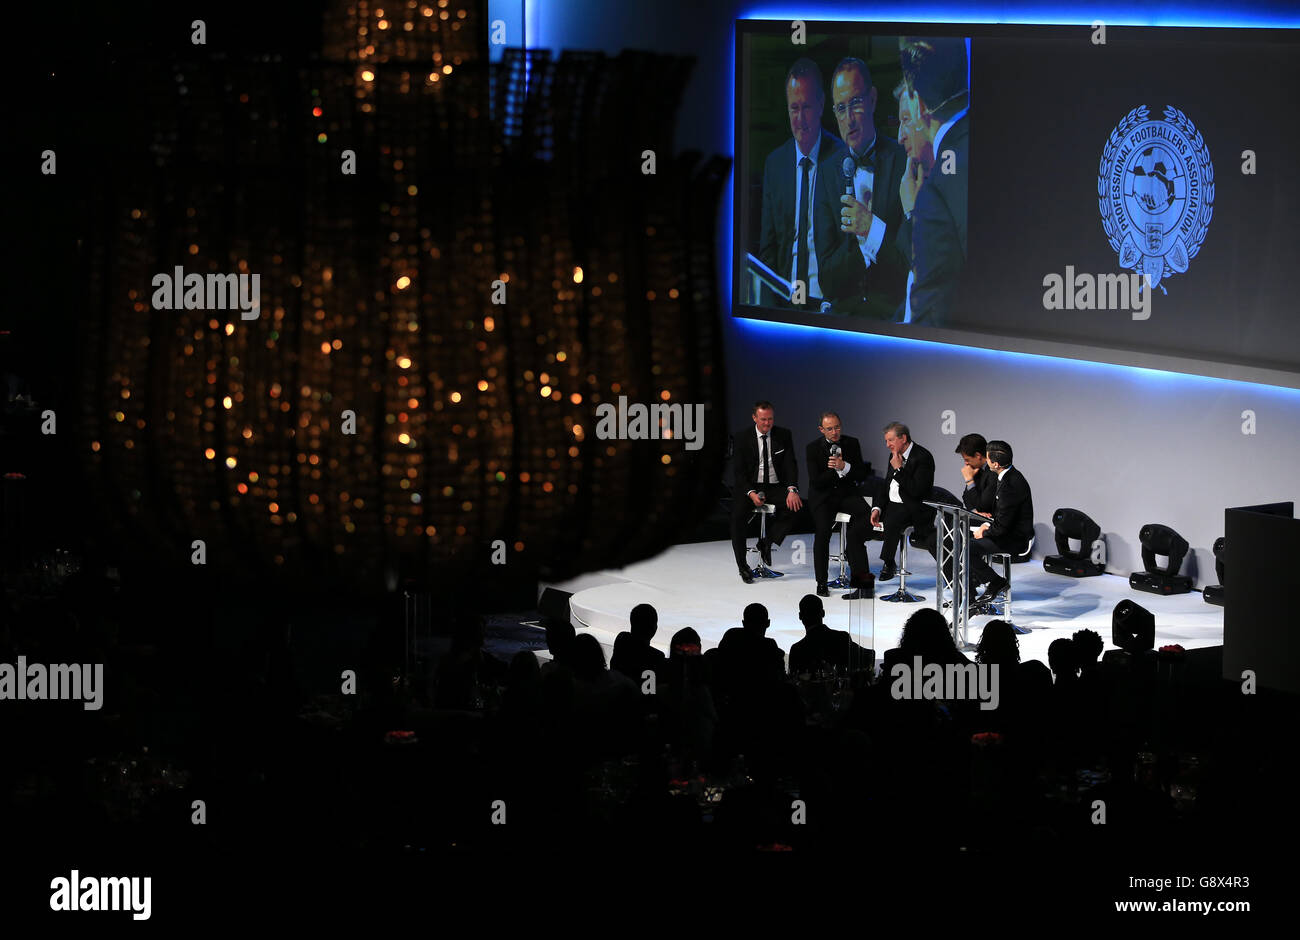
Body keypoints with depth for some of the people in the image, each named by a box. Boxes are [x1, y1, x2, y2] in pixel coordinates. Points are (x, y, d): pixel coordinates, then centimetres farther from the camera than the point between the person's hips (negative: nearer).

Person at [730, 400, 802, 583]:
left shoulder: (784, 435, 2)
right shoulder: (742, 438, -2)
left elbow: (791, 465, -2)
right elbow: (738, 470, -6)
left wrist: (792, 489, -20)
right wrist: (751, 493, -22)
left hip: (775, 486, 2)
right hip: (749, 486, -2)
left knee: (794, 505, -29)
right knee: (737, 516, -28)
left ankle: (766, 543, -11)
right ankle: (743, 567, -15)